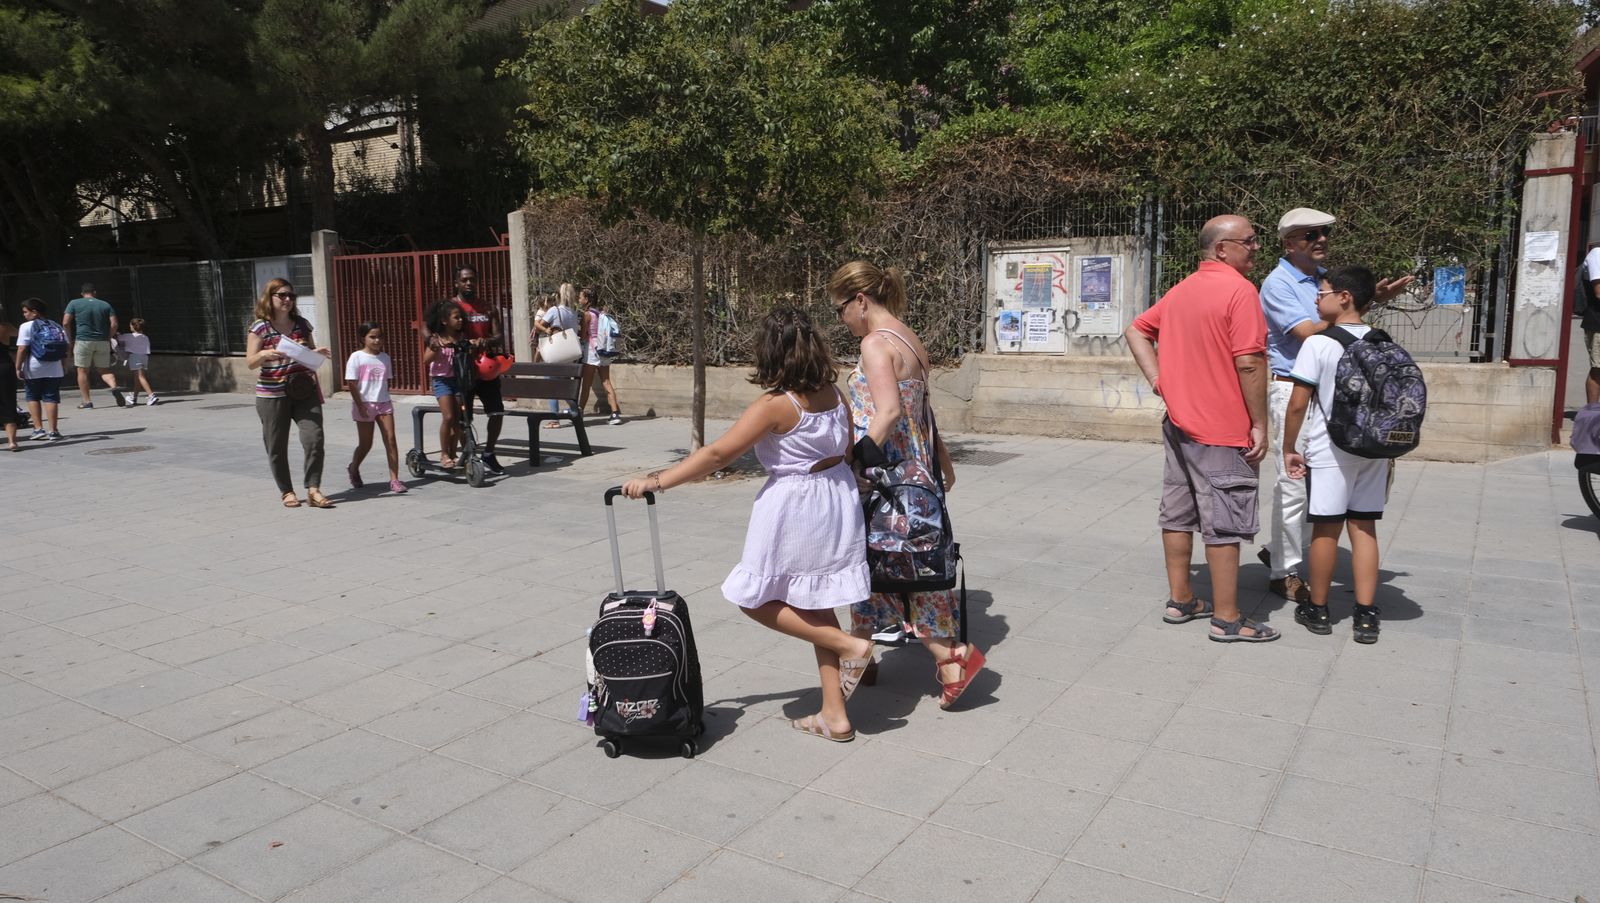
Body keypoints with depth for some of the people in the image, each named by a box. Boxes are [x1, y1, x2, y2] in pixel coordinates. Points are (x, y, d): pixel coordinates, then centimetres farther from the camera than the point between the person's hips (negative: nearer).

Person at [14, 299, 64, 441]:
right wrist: (64, 367, 17)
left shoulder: (27, 326, -6)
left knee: (33, 398, 11)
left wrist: (18, 368, -8)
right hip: (54, 369, 3)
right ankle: (53, 431, 1)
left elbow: (22, 349, -12)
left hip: (33, 369, -3)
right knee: (51, 398, 4)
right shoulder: (56, 326, 9)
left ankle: (38, 429, 7)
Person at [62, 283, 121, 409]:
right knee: (105, 370, 10)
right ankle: (114, 387, -19)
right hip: (102, 342, 2)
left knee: (82, 371, 6)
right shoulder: (105, 305, 7)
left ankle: (87, 401, 5)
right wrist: (107, 338, 11)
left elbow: (65, 323, -3)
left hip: (83, 341, -2)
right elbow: (114, 325, 0)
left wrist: (70, 340, 6)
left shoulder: (74, 303, 3)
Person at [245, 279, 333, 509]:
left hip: (304, 392, 3)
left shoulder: (302, 324, 10)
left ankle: (313, 489, -6)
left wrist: (318, 353, 0)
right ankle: (287, 492, 18)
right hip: (273, 395, -2)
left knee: (314, 438, -12)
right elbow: (250, 363, -5)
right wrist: (264, 354, -25)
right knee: (277, 447, 4)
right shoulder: (260, 327, -2)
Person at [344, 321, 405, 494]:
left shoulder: (385, 357, 7)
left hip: (383, 403, 4)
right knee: (366, 444, 6)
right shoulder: (356, 357, -7)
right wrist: (360, 405, -13)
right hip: (364, 404, -4)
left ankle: (394, 479, -5)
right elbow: (351, 384, -9)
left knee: (390, 440, -5)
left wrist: (384, 398, 8)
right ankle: (353, 469, 35)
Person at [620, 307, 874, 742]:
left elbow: (717, 454, -20)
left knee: (756, 600, 9)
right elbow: (848, 453, 10)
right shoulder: (834, 394, 1)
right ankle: (834, 715, 17)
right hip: (838, 502, 8)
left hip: (793, 509, -8)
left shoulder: (774, 405, -18)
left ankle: (849, 646, 2)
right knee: (814, 606, 15)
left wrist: (654, 482, -16)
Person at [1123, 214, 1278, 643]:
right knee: (1224, 524, -1)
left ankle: (1180, 600, 24)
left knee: (1178, 515, 13)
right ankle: (1227, 619, 6)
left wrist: (1157, 379, 7)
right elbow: (1249, 364, -19)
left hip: (1179, 425, 8)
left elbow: (1136, 331, 17)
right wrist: (1260, 424, -12)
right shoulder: (1239, 290, -14)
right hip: (1222, 431, -8)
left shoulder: (1181, 290, 11)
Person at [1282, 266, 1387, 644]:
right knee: (1364, 528, 9)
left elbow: (1298, 404, -13)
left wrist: (1290, 448, -1)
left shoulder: (1318, 344, -11)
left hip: (1330, 450, -5)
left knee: (1326, 529, 5)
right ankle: (1366, 616, 10)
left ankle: (1317, 610, 18)